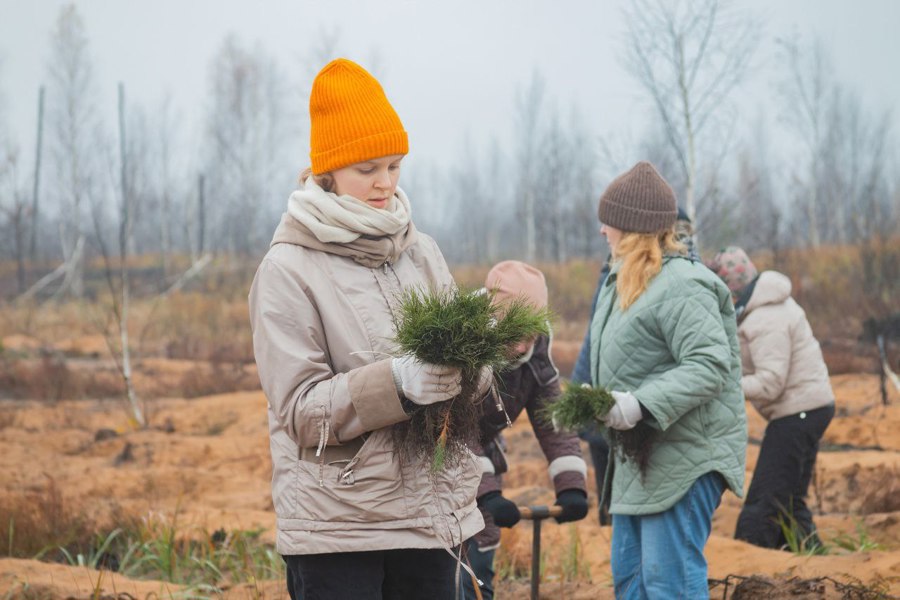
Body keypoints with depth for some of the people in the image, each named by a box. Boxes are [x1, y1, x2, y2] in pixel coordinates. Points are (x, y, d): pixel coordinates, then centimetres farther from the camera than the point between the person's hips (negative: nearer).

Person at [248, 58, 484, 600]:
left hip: (430, 514, 5)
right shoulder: (288, 270, -5)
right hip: (335, 527, -5)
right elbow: (299, 409, -11)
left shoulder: (421, 252, 10)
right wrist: (396, 383, -24)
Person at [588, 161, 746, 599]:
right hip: (640, 457, 11)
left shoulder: (681, 287, -18)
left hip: (684, 459, -11)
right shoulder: (623, 282, 14)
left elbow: (711, 366, -25)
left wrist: (641, 404, -30)